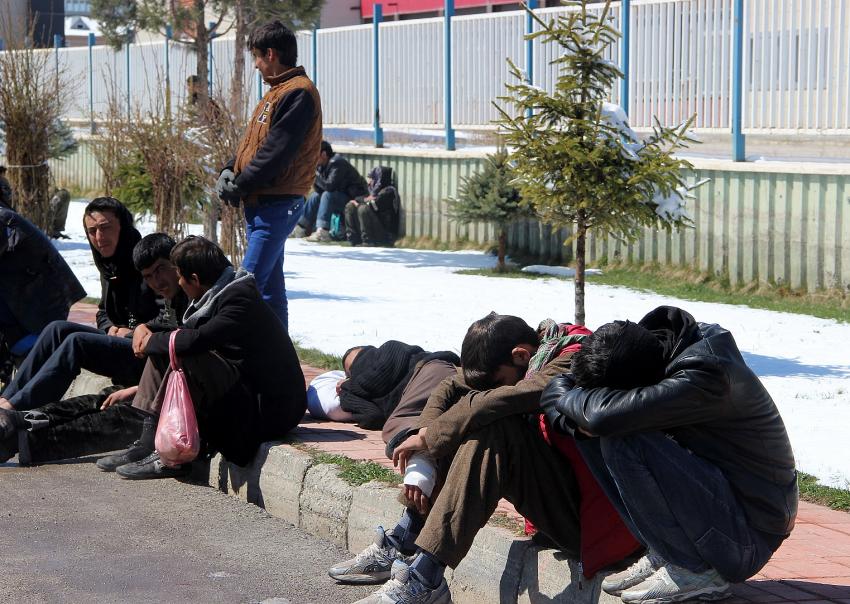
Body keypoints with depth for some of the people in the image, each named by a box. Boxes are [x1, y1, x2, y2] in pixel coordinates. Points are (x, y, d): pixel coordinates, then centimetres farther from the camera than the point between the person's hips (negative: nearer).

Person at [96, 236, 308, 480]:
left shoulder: (240, 300, -20)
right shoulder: (222, 295, 10)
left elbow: (197, 340, -32)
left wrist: (153, 342, -13)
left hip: (270, 409, -10)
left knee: (187, 361, -27)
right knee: (161, 357, 6)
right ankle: (147, 444, -1)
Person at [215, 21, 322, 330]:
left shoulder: (298, 93, -14)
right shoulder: (277, 92, 19)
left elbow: (275, 152, -20)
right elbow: (251, 142, 20)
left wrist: (239, 186, -12)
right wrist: (229, 171, 3)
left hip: (277, 205, -10)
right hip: (260, 205, 10)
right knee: (268, 285, 12)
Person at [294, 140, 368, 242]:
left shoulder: (337, 163, -20)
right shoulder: (322, 165, 7)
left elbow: (330, 186, -30)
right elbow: (319, 190, 5)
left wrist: (316, 176, -17)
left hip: (355, 198, -10)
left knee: (327, 195, -27)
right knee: (315, 196, 7)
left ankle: (323, 232, -33)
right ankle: (301, 229, 7)